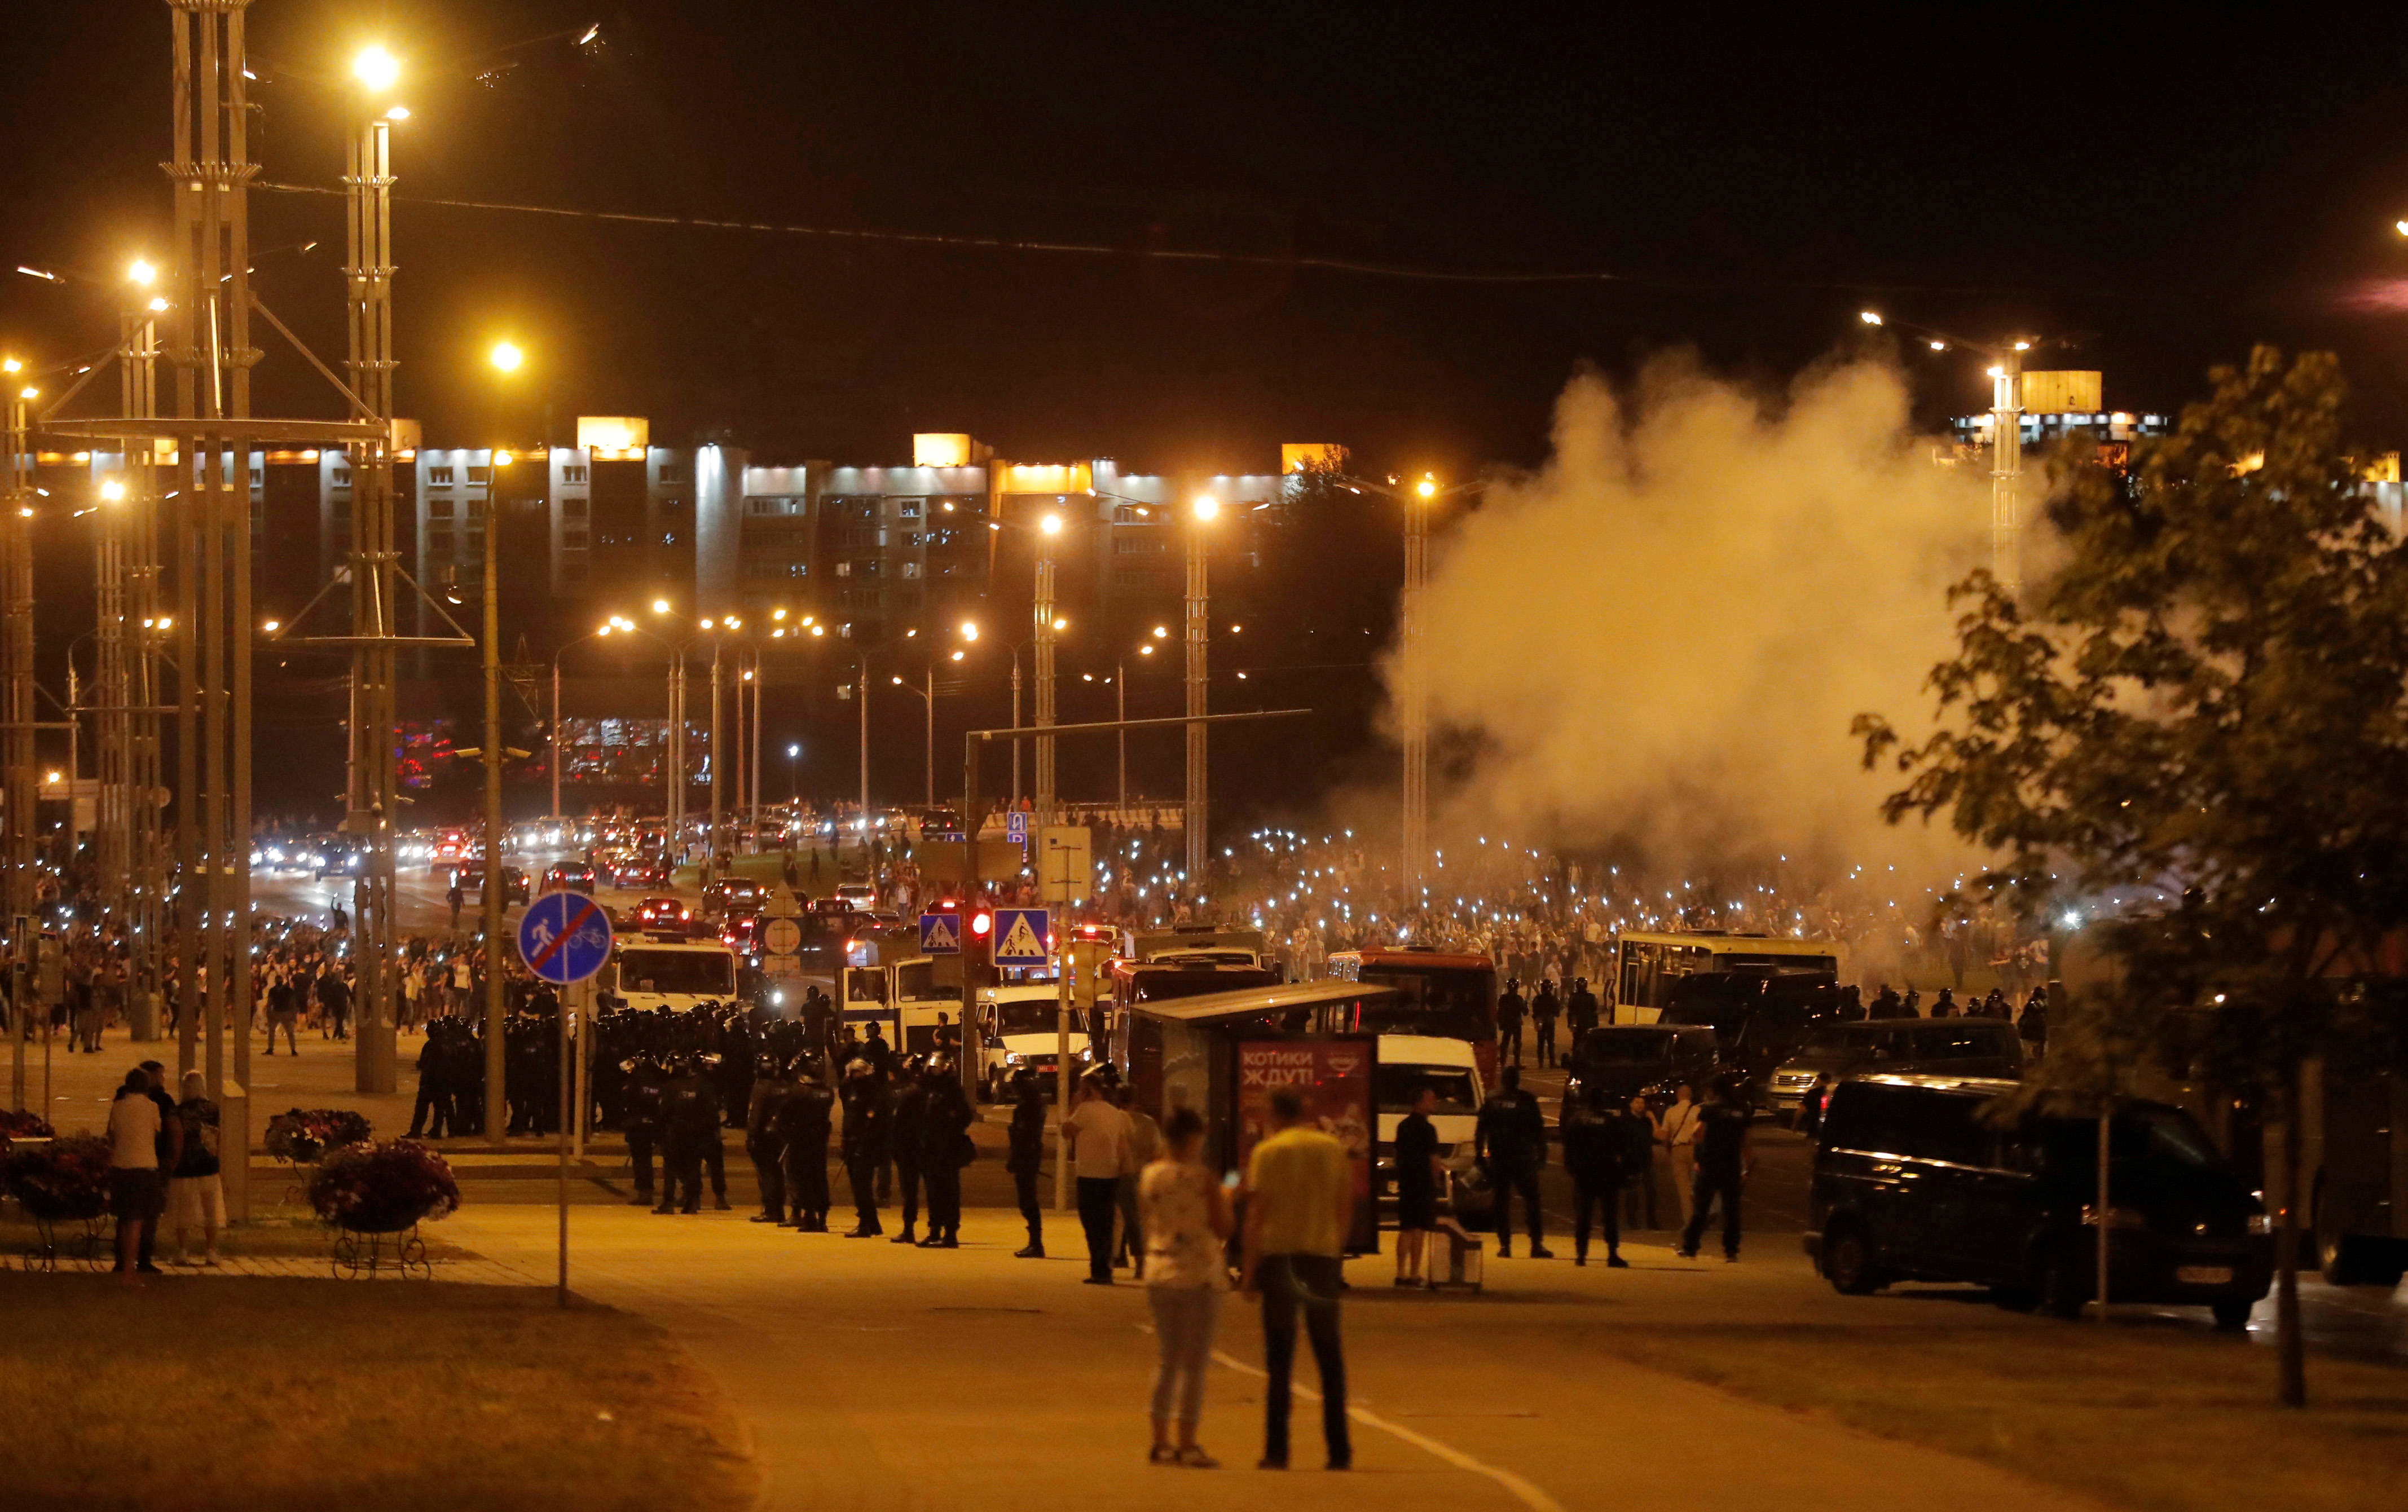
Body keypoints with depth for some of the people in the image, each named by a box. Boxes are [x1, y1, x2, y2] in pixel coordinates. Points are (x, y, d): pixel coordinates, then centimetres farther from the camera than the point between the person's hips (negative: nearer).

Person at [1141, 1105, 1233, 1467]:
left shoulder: (1150, 1175, 0)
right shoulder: (1202, 1177, -14)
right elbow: (1223, 1228, -12)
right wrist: (1225, 1201, 6)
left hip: (1159, 1274, 5)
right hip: (1199, 1275, -5)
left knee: (1166, 1360, 15)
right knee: (1195, 1363, 1)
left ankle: (1161, 1441, 15)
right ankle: (1187, 1444, 1)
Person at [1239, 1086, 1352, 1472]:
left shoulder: (1267, 1152, -4)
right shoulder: (1334, 1150, 6)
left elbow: (1256, 1215, -7)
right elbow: (1346, 1207, 8)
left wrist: (1250, 1268, -3)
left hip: (1279, 1256, -2)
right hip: (1323, 1254, 2)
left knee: (1280, 1360, 3)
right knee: (1329, 1359, 10)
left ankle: (1277, 1450, -1)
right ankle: (1339, 1450, 8)